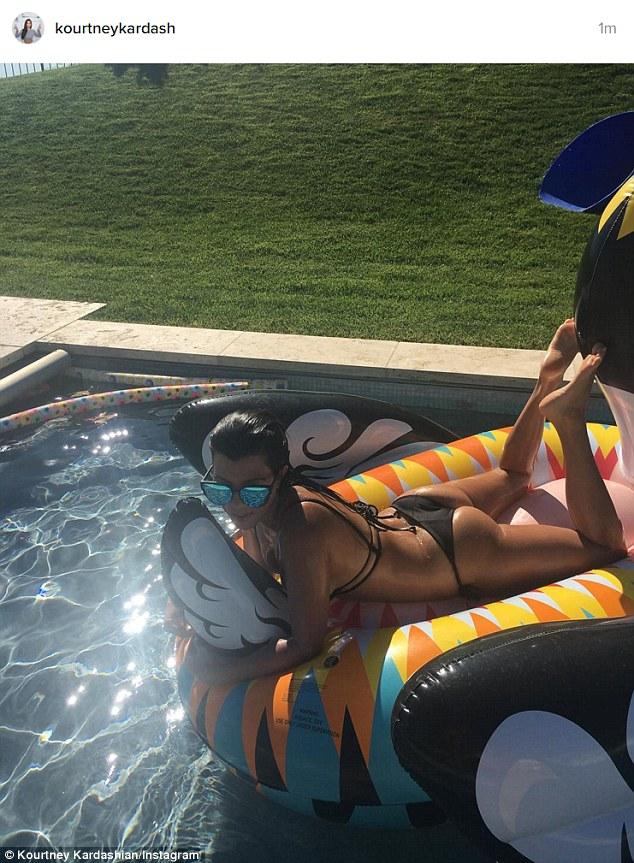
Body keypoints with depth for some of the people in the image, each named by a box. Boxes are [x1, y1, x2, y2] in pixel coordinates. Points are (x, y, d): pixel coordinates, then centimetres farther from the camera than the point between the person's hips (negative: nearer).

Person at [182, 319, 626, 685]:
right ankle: (546, 385, 40)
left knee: (607, 544, 11)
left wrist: (222, 669, -30)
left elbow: (307, 644, -35)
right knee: (510, 477, 36)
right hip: (417, 509, 7)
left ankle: (566, 415, 11)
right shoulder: (260, 504, -18)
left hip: (463, 551, -7)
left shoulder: (301, 527, -40)